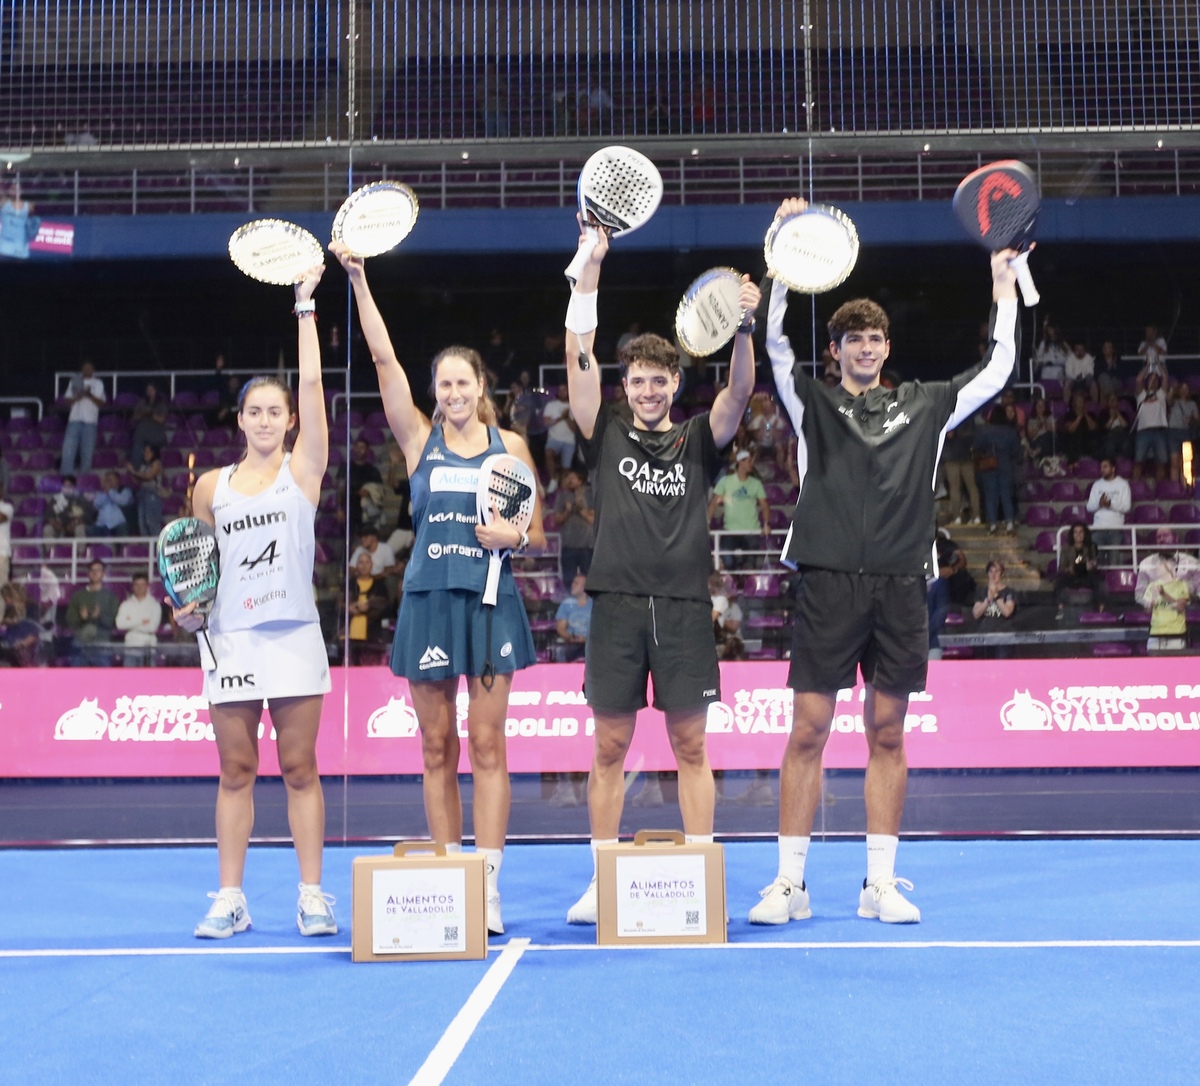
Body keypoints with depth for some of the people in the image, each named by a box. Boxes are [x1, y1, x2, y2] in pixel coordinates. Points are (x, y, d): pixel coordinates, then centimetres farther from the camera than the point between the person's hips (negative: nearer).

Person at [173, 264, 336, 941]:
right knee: (237, 770, 6)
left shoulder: (304, 468, 3)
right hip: (230, 638, 2)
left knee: (300, 767, 1)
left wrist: (306, 306, -5)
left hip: (293, 636, -2)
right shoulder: (212, 486, 10)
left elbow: (313, 383, -5)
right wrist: (188, 605, -1)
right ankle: (230, 899, 13)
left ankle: (313, 896, 8)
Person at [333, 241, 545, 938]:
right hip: (429, 600, 1)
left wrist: (514, 535, -13)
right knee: (437, 747, 4)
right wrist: (358, 281, -7)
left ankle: (489, 886, 0)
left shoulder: (511, 446, 6)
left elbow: (538, 540, 9)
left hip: (490, 602, -1)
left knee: (487, 744, -2)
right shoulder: (420, 439, 7)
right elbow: (385, 359, -1)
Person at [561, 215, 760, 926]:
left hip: (686, 608, 0)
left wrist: (744, 326, -25)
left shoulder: (699, 442, 10)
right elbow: (579, 351, 2)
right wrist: (592, 261, -2)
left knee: (691, 747, 4)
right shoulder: (606, 437, 9)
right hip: (618, 607, 0)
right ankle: (603, 883, 13)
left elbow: (740, 392, -7)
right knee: (610, 748, 4)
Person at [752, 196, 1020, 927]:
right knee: (808, 732, -3)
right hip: (828, 583, -2)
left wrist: (1006, 291, 16)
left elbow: (997, 372, 17)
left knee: (888, 735, 6)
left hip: (901, 586, 2)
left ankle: (881, 883, 13)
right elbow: (775, 343, -4)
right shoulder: (814, 402, 9)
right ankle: (791, 883, 5)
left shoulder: (924, 406, 16)